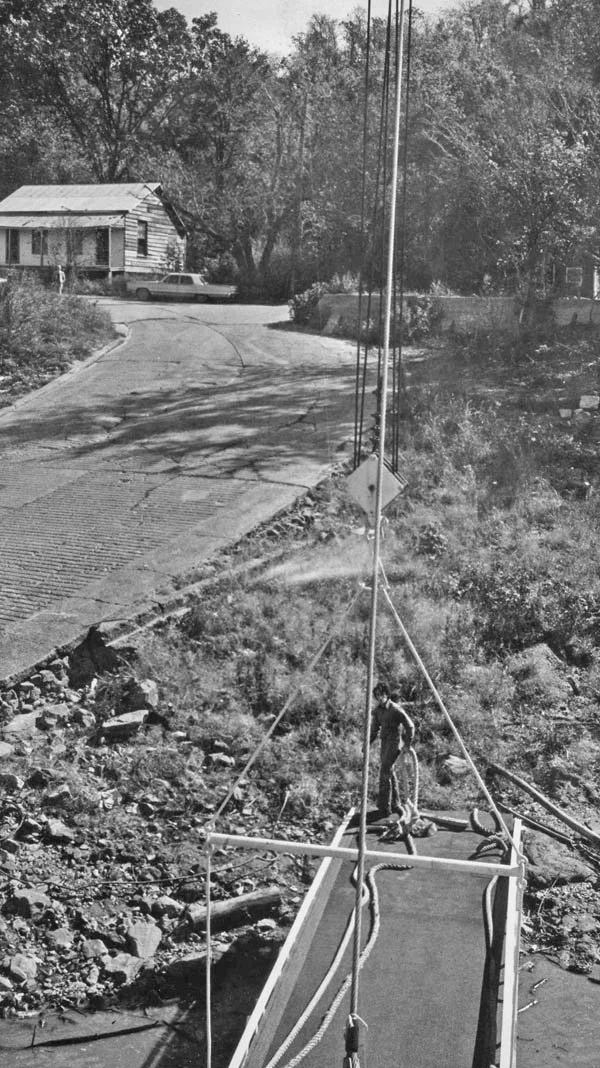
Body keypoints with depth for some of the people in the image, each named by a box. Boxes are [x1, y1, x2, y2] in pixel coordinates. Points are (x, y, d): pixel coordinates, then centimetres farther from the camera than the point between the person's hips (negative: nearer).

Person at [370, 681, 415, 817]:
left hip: (395, 741, -8)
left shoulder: (395, 709, -16)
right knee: (389, 771, 13)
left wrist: (408, 745, -10)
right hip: (385, 742, 8)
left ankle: (384, 806, -12)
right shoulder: (377, 710, 6)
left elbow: (410, 726, -12)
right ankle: (395, 804, 26)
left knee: (384, 771, -14)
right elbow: (374, 728, 17)